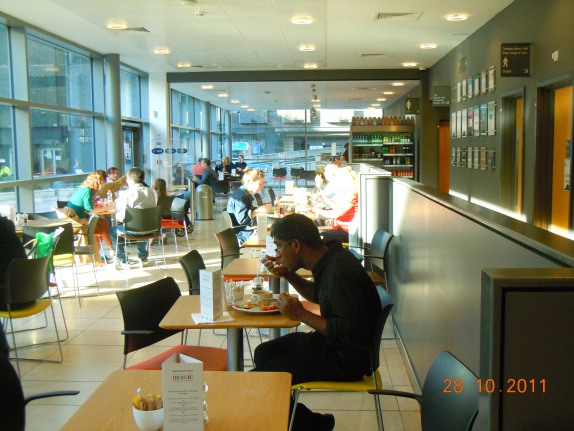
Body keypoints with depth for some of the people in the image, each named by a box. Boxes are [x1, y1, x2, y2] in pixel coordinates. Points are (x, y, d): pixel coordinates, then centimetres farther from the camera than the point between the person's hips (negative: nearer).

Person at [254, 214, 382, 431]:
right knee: (263, 353, 16)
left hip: (346, 358, -10)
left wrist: (301, 314, -22)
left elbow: (351, 333, -29)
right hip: (329, 341, 10)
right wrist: (287, 274, 9)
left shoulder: (341, 274, -27)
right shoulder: (330, 258, 3)